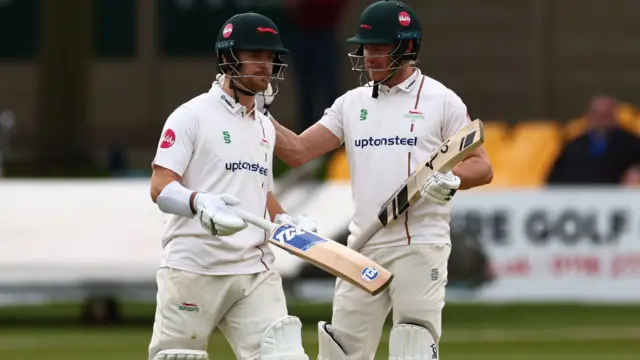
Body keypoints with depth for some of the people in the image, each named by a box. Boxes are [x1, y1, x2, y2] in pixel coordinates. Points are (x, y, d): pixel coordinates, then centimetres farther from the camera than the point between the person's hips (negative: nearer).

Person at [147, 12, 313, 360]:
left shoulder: (265, 126, 19)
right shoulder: (192, 115, -4)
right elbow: (160, 188, -12)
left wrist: (283, 220, 9)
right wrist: (199, 202, -32)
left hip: (255, 272, 6)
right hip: (194, 269, -6)